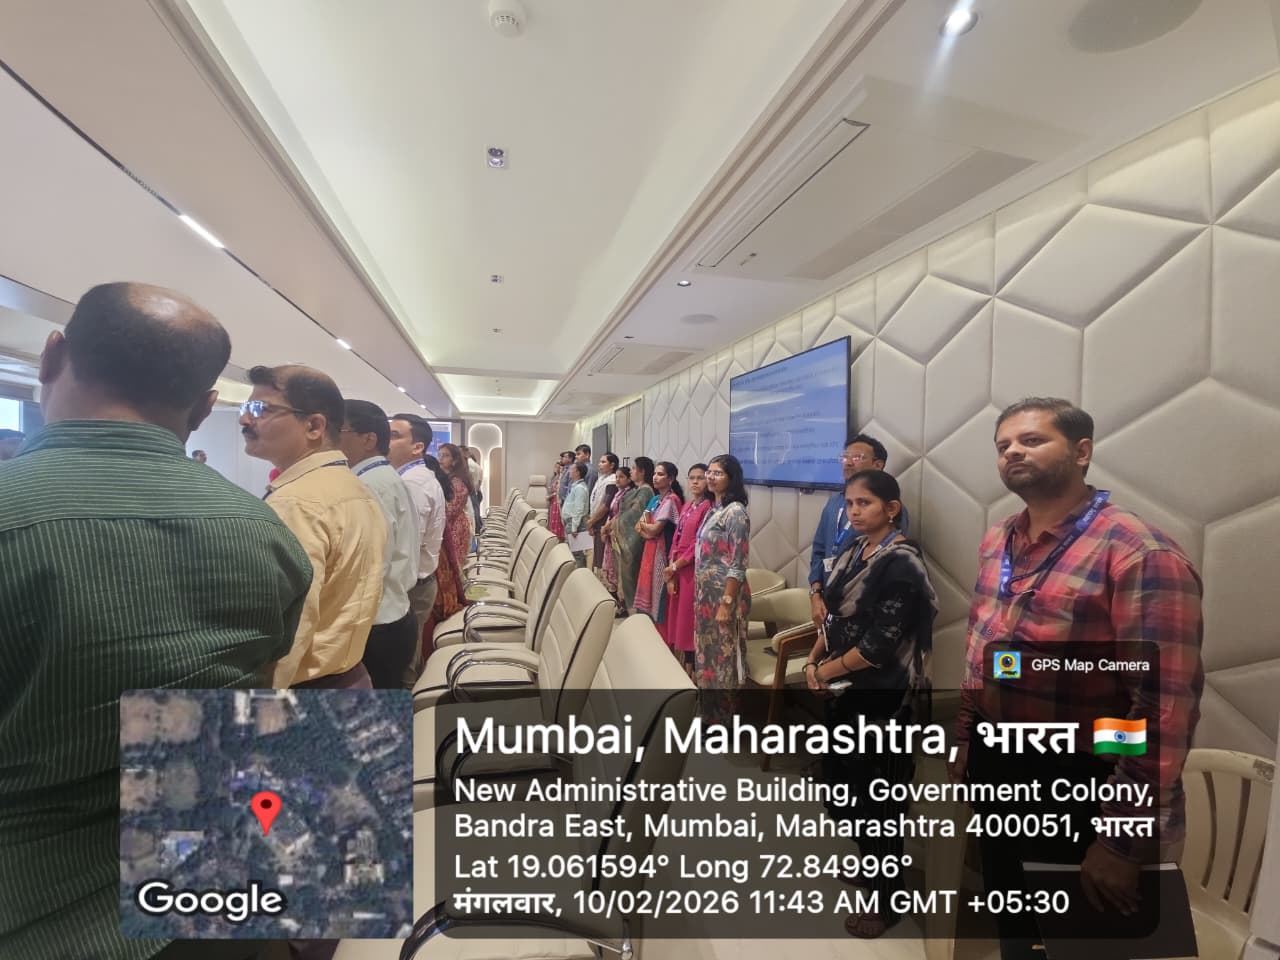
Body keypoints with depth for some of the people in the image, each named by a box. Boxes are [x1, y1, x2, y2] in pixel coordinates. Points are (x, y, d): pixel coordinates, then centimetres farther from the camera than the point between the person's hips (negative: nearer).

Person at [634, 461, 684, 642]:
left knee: (659, 596, -3)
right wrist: (646, 528, -10)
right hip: (650, 551, 9)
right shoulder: (655, 499, 14)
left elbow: (655, 529, -17)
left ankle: (662, 638, 8)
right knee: (648, 593, 13)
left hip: (662, 553, -9)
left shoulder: (671, 500, -13)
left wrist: (644, 524, 1)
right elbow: (639, 527, 12)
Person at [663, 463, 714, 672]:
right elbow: (676, 539, 10)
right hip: (676, 569, 8)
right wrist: (671, 571, 1)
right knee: (676, 618, 14)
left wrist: (675, 566, -11)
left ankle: (689, 669, 13)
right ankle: (679, 665, 27)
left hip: (693, 570, -8)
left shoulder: (708, 507, -12)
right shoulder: (687, 506, 13)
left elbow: (699, 543, -16)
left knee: (688, 620, 0)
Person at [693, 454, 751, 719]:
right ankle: (710, 709, 34)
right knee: (706, 649, 18)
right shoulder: (714, 510, 10)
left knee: (723, 653, 4)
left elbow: (738, 565, -19)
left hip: (724, 594, -9)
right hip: (705, 593, 9)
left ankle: (725, 715, 21)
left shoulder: (736, 512, -16)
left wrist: (726, 603, -20)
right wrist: (701, 595, 17)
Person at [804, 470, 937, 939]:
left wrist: (829, 670, -13)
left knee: (874, 798, 8)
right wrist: (814, 659, -2)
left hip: (879, 698, -8)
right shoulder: (854, 551, 5)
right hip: (844, 690, 8)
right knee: (843, 784, 21)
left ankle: (887, 899, 31)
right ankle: (869, 864, 46)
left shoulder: (901, 563, -20)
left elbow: (882, 643, -23)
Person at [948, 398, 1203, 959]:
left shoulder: (1138, 554, -21)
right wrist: (965, 737, 13)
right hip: (995, 767, 6)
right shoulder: (996, 543, 2)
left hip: (1078, 790, -6)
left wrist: (1123, 840, -20)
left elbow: (1163, 710, -23)